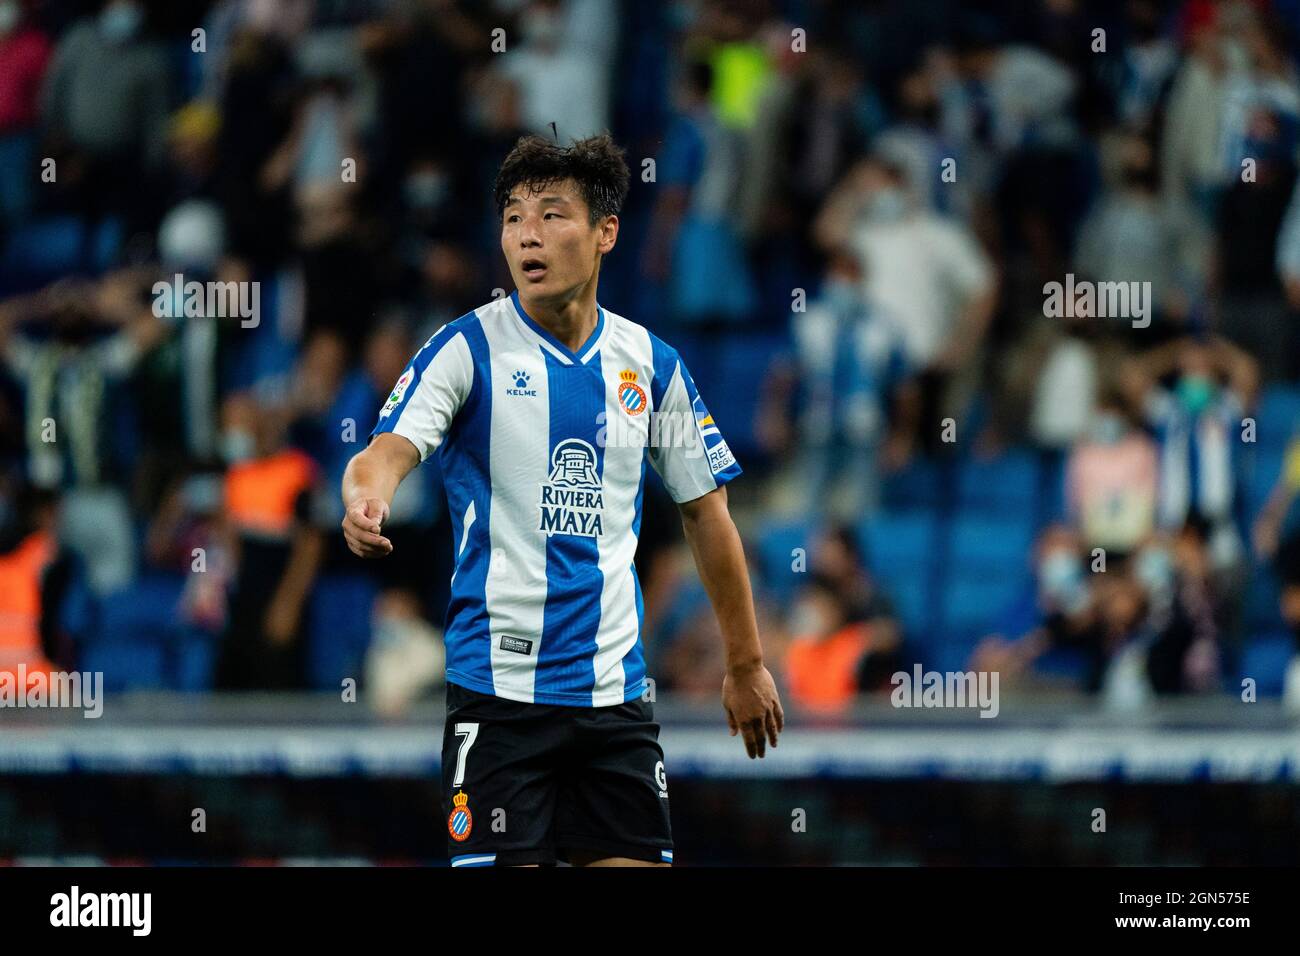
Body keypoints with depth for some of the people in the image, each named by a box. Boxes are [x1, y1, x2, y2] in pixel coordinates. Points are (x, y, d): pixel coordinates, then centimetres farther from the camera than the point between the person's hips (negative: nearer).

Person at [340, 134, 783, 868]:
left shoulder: (651, 362, 7)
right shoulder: (469, 348, -3)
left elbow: (706, 511, 15)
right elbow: (390, 449, -18)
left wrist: (746, 663, 17)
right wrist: (366, 498, -42)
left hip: (615, 689, 3)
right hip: (499, 688, -3)